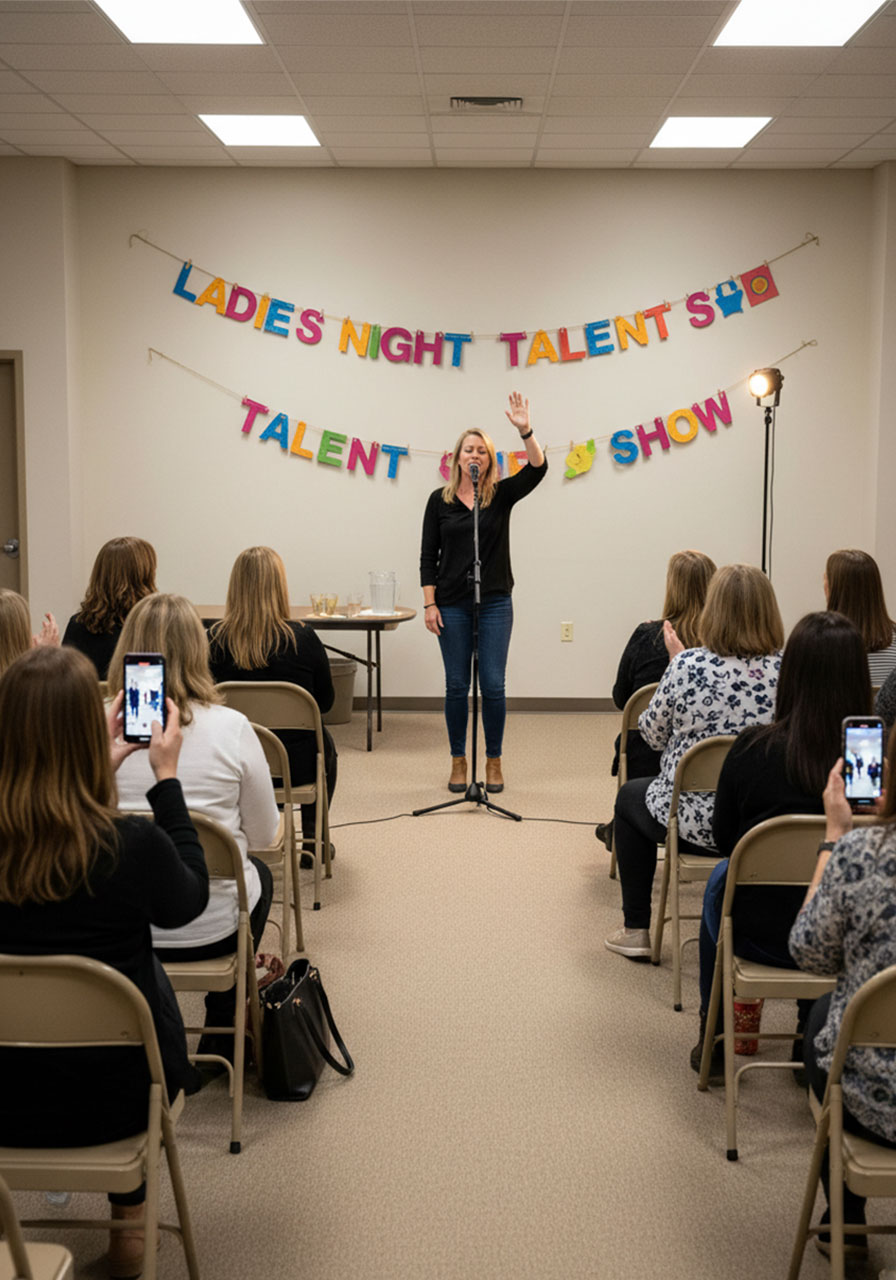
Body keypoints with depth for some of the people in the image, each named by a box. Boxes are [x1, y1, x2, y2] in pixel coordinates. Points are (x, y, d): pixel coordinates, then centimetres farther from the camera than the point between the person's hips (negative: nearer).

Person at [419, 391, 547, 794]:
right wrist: (429, 604, -3)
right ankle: (458, 762, 16)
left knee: (493, 685, 0)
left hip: (495, 602, 0)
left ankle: (494, 762, 12)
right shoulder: (440, 500, 4)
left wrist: (525, 431, -28)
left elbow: (537, 469, -14)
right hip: (452, 604, 0)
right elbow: (428, 556, 4)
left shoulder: (502, 496, 3)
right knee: (456, 685, 5)